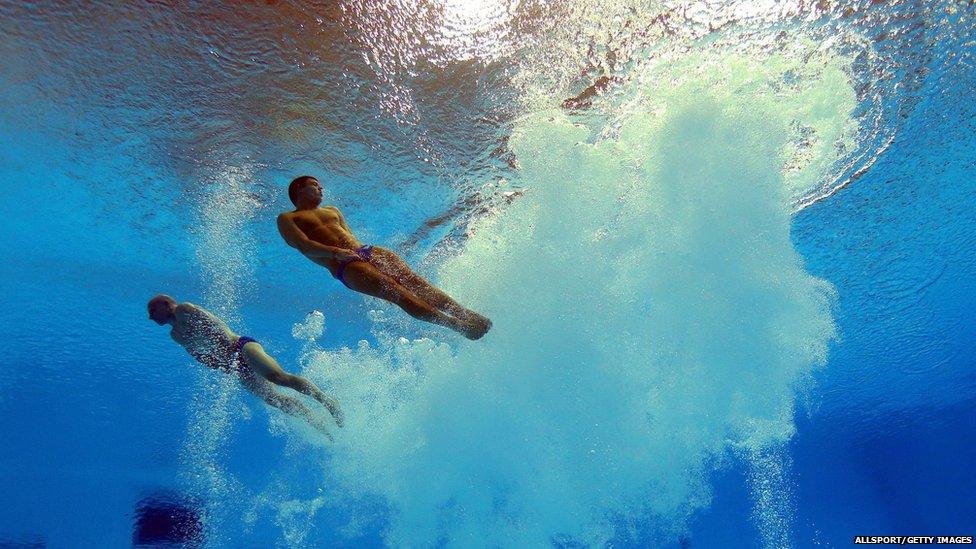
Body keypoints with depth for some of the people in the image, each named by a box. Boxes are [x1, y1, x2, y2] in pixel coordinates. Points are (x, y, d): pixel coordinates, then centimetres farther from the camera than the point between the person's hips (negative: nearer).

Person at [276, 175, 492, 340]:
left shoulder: (332, 210, 32)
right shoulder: (286, 219, 13)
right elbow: (303, 245, -5)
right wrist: (335, 252, -20)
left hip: (366, 251, 7)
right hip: (345, 266, -6)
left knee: (413, 280, -16)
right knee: (398, 293, -25)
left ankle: (463, 313, -23)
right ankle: (459, 325, -34)